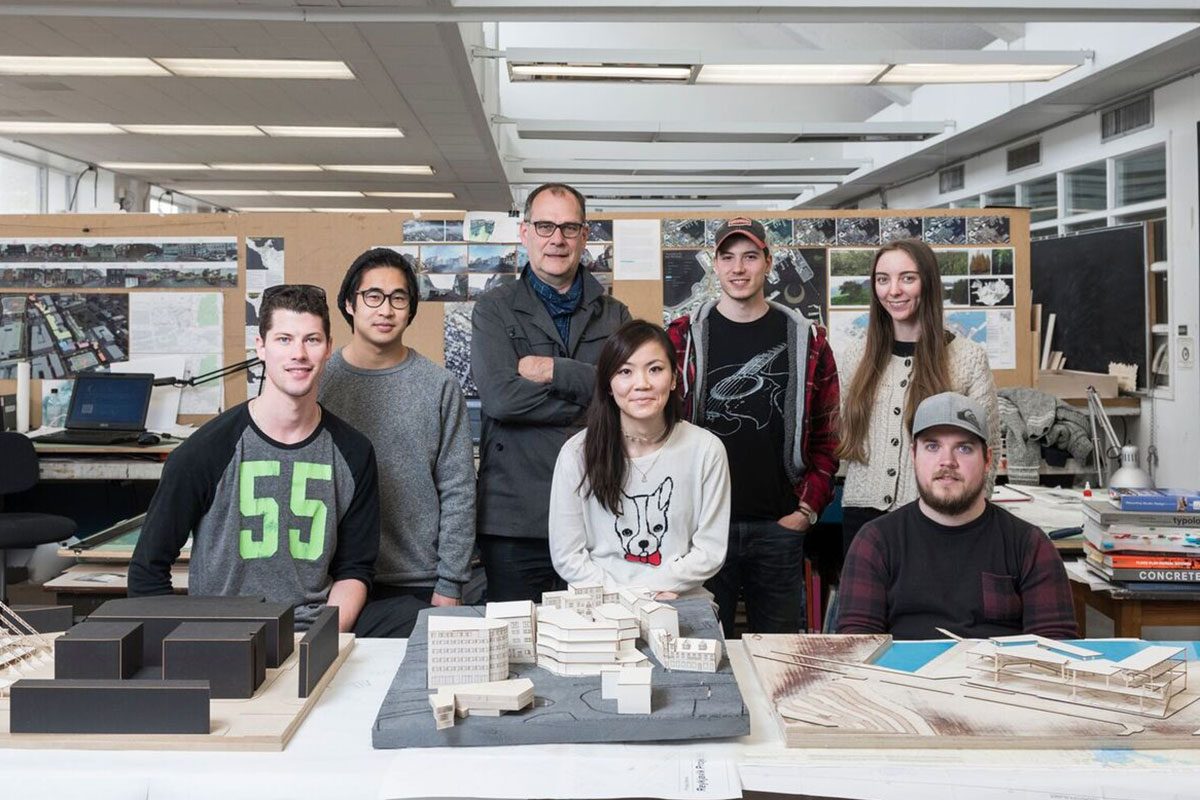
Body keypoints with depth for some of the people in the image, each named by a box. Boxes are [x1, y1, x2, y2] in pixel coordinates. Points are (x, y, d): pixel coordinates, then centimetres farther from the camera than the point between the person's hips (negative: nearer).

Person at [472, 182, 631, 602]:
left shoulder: (614, 315, 13)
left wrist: (554, 371, -11)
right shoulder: (494, 310, 5)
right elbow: (500, 395, -12)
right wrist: (594, 404, -8)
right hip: (514, 519, -2)